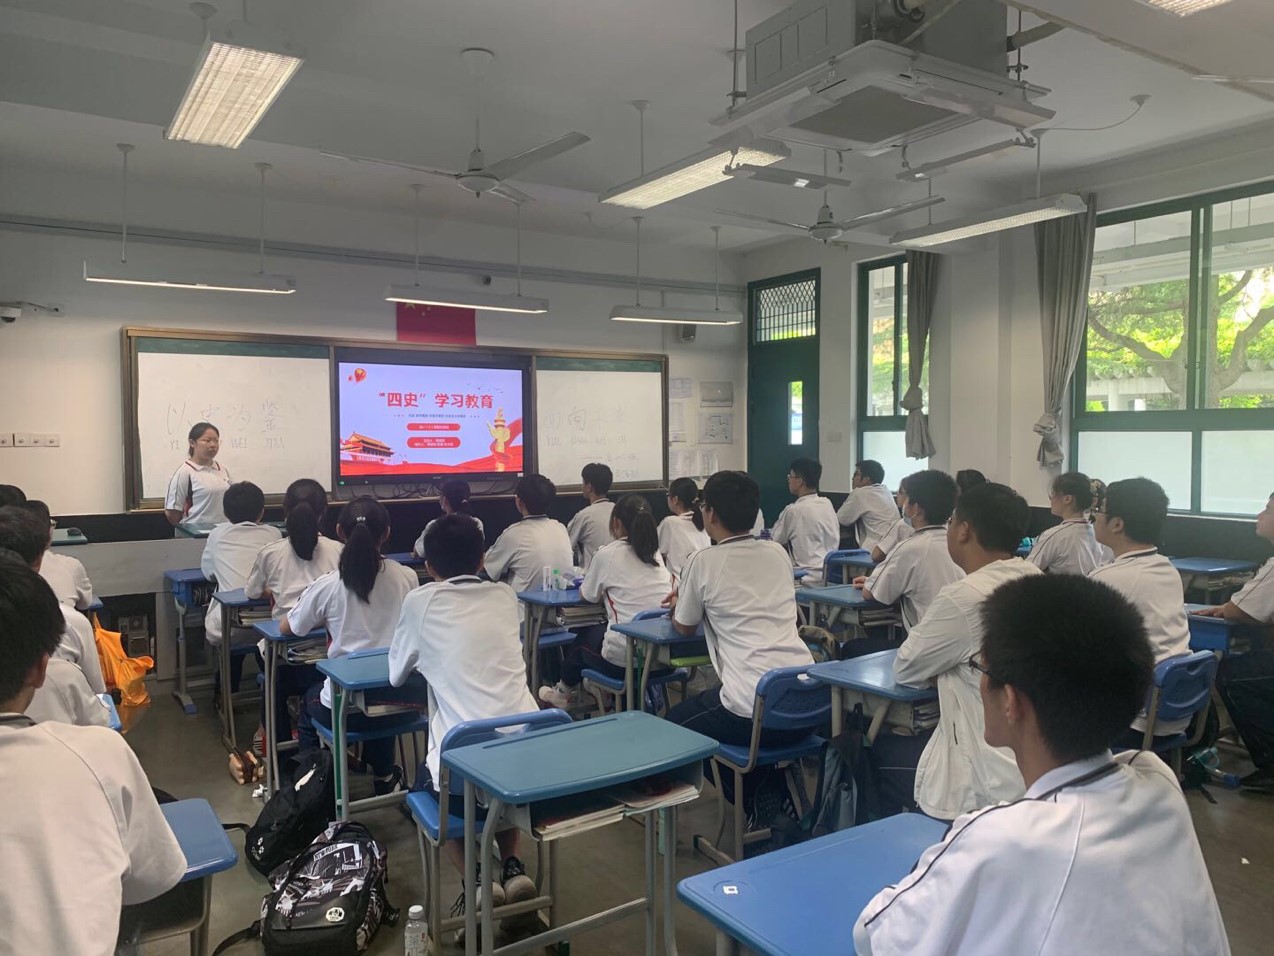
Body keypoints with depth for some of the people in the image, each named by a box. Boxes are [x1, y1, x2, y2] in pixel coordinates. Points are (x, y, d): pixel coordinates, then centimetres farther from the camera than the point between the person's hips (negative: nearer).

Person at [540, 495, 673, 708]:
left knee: (581, 643, 26)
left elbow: (587, 595, 6)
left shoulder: (607, 554, -6)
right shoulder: (656, 553, 9)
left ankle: (563, 693, 50)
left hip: (625, 660, -5)